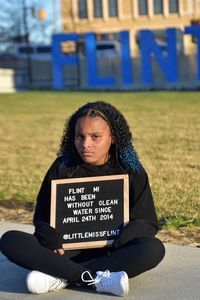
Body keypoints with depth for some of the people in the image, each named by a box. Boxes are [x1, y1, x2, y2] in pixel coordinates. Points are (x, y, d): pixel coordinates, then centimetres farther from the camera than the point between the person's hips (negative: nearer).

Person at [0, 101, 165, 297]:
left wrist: (115, 244, -19)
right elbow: (41, 217, 8)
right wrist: (50, 238, -16)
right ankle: (97, 279, -32)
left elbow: (147, 222, 1)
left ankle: (62, 277, -30)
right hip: (67, 249, 1)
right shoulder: (62, 168, 4)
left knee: (154, 249, -32)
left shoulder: (131, 171, 1)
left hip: (112, 252, -1)